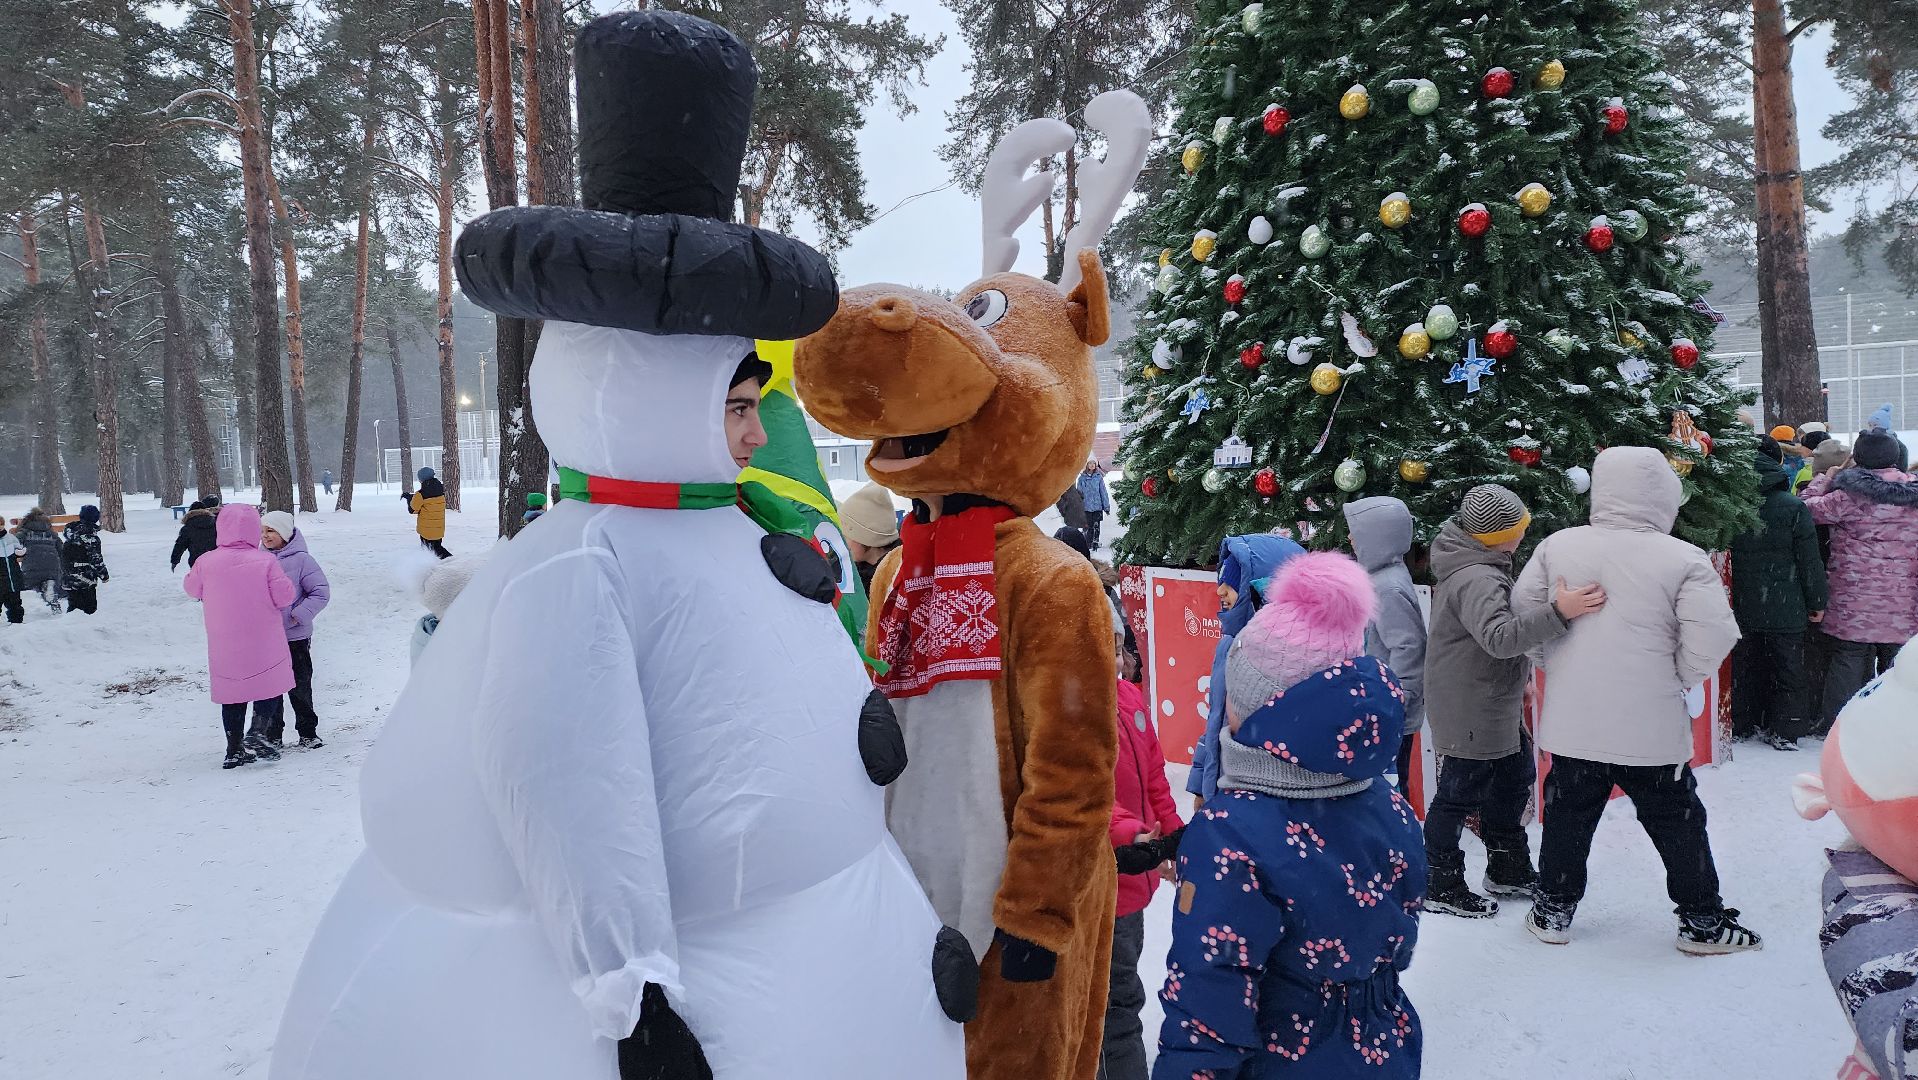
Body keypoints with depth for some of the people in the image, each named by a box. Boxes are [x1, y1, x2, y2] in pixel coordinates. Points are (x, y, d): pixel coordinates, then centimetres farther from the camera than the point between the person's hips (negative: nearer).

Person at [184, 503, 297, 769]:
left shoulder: (206, 562, -7)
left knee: (232, 697, 14)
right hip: (265, 645, -3)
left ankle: (235, 750, 17)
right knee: (269, 689, 11)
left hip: (225, 649, 3)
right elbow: (285, 597, -10)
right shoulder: (265, 562, -14)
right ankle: (257, 734, -9)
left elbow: (193, 588, 12)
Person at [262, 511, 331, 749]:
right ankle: (272, 734, 22)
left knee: (300, 687, 6)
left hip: (295, 637, -4)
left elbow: (321, 593, -10)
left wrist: (298, 615, -17)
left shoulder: (301, 560, -9)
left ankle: (308, 732, 19)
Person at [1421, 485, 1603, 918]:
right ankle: (1440, 888, 14)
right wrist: (1559, 612, -49)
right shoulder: (1477, 580, -26)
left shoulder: (1473, 565, 8)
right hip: (1470, 711, -11)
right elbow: (1498, 636, -42)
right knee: (1460, 793, 1)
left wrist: (1520, 677, 28)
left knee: (1513, 778, 22)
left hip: (1495, 706, 11)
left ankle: (1508, 870, 38)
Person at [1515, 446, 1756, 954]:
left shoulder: (1557, 546, -4)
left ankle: (1553, 912, 26)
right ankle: (1703, 922, 26)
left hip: (1573, 721, 3)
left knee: (1568, 816, 16)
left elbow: (1524, 607, 7)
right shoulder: (1685, 560, -13)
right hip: (1651, 726, -2)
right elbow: (1713, 638, -16)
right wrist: (1678, 677, 2)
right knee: (1677, 822, 14)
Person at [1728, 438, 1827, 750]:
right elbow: (1810, 560, -6)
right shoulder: (1794, 507, -11)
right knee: (1788, 669, 7)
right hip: (1785, 607, -3)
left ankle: (1744, 725, 21)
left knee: (1745, 666, 13)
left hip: (1742, 607, 3)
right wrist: (1817, 601, 4)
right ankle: (1785, 732, 10)